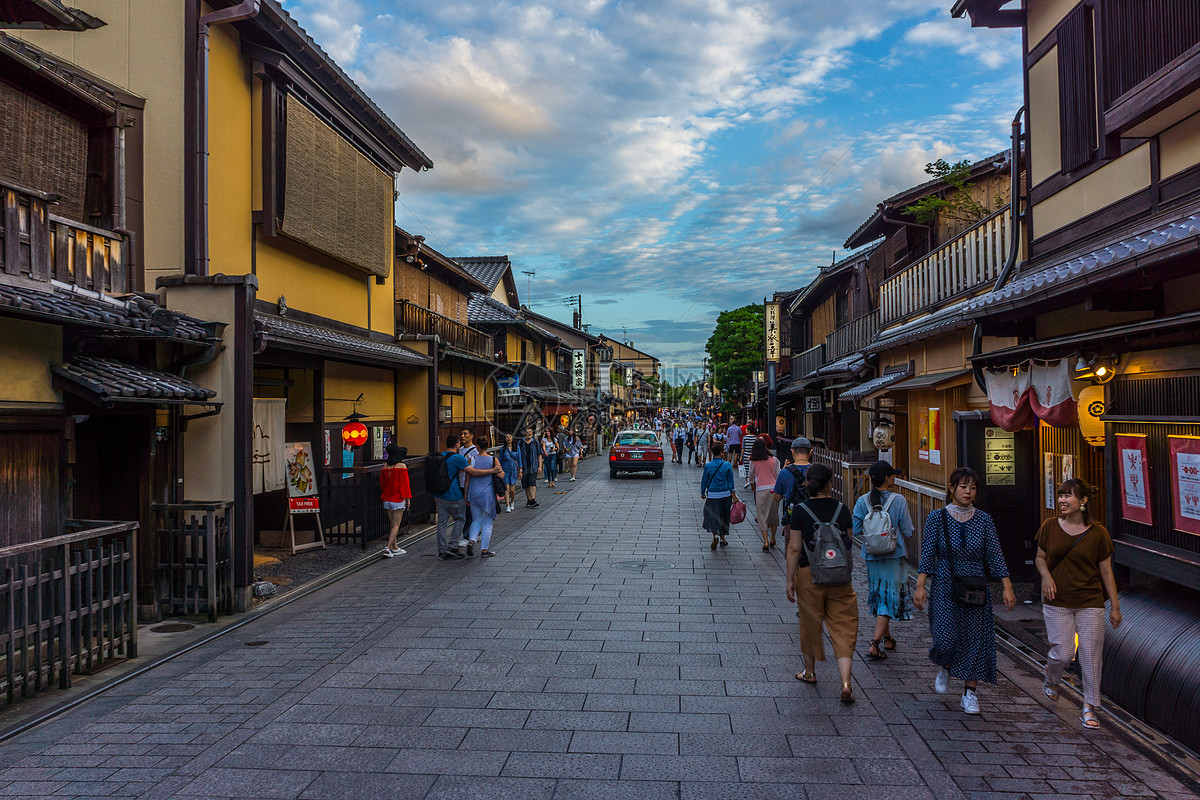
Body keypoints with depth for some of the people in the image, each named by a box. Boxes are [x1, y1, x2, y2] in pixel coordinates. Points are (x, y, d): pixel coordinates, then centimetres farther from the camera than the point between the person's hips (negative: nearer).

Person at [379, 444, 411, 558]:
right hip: (398, 499, -5)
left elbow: (382, 482, 10)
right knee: (396, 525, -1)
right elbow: (405, 483, -11)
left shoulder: (385, 466, 3)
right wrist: (407, 498, -4)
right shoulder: (401, 466, -12)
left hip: (387, 499, 5)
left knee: (392, 524, 14)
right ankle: (387, 548, -11)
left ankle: (395, 548, 21)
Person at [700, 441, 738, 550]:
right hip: (726, 495, 2)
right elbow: (731, 482, 0)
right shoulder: (727, 465, -5)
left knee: (712, 516, 2)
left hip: (712, 495, -2)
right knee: (723, 516, 17)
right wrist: (733, 494, 7)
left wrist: (702, 492, 16)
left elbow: (704, 481, 2)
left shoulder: (708, 466, -7)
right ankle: (722, 538, 26)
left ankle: (715, 534, -22)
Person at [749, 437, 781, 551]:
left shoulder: (753, 462, 1)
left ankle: (766, 542, -6)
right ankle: (772, 539, 26)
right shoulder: (774, 460, 2)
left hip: (761, 490, -2)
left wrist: (752, 486, 34)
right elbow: (778, 475, 5)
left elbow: (751, 476, 14)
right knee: (773, 514, 17)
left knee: (762, 516, 3)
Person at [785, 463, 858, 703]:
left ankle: (810, 672, 33)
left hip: (810, 574, -1)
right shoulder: (842, 510, -1)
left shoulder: (801, 511, -9)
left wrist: (790, 580, -2)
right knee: (842, 627, 4)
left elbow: (794, 549, -9)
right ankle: (845, 683, -6)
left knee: (810, 624, 15)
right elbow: (849, 545, 7)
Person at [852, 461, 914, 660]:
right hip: (894, 556, -3)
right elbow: (907, 531, -9)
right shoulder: (899, 501, -13)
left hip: (871, 556, 4)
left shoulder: (862, 501, -6)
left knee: (879, 596, 20)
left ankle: (887, 639, 34)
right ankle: (874, 645, -10)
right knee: (889, 599, 0)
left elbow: (855, 530, -6)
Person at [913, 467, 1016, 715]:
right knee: (946, 639, -9)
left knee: (976, 640, 2)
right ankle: (944, 667, 25)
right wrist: (920, 587, -11)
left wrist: (1007, 588, -5)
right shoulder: (937, 517, -2)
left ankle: (969, 694, 16)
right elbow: (927, 554, -4)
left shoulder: (984, 520, 3)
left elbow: (995, 556, 3)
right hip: (945, 589, -2)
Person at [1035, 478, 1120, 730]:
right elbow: (1040, 558, 11)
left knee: (1090, 655, -1)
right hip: (1057, 601, 0)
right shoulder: (1049, 527, -1)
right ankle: (1050, 680, 32)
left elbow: (1106, 572, 1)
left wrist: (1115, 607, 2)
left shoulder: (1098, 533, -4)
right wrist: (1045, 575, -10)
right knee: (1062, 653, -2)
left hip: (1090, 603, 0)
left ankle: (1089, 708, 14)